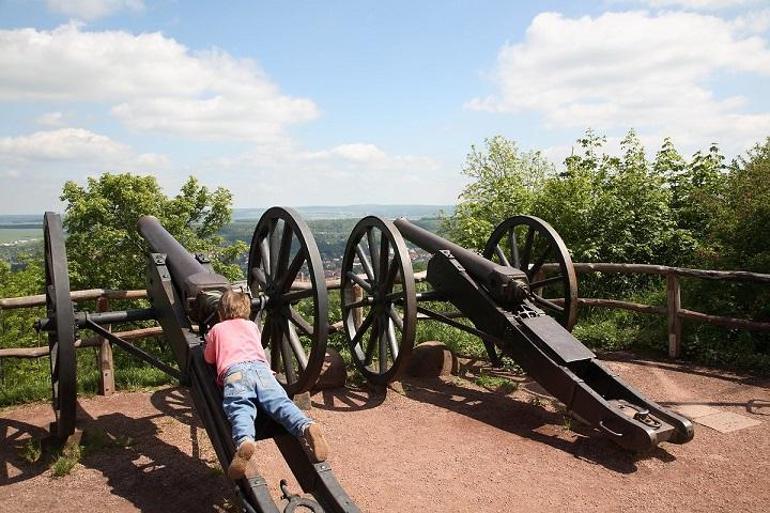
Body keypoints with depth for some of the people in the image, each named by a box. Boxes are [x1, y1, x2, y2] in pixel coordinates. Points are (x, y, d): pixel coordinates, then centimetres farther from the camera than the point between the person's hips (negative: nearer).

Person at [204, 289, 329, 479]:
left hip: (233, 371, -2)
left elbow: (209, 358, 39)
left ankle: (245, 441, -57)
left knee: (240, 409, -25)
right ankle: (306, 427, -47)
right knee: (280, 402, -18)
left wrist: (210, 340, 56)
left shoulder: (217, 329, 30)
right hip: (260, 366, 2)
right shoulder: (252, 326, 36)